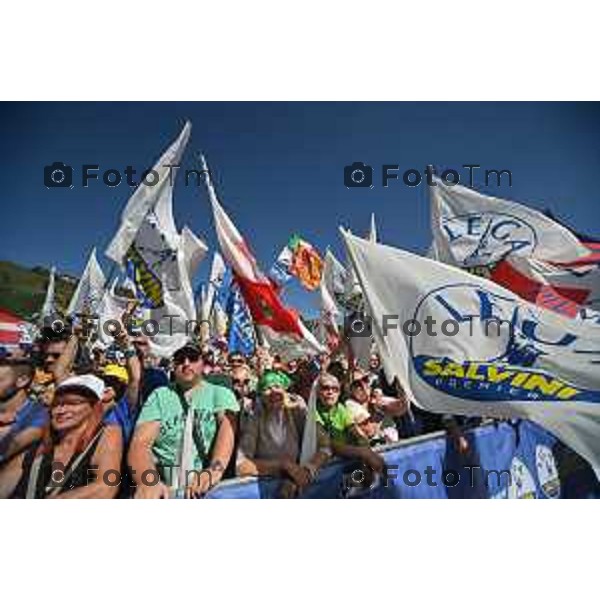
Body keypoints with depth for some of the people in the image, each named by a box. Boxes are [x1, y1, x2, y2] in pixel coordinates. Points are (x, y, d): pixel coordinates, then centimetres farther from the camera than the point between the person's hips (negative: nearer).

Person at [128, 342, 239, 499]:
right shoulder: (159, 395, 10)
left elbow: (227, 426, -9)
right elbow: (140, 443, -1)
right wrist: (148, 481, -20)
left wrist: (216, 468, -27)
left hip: (213, 488, -2)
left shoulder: (220, 393, 7)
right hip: (166, 490, 2)